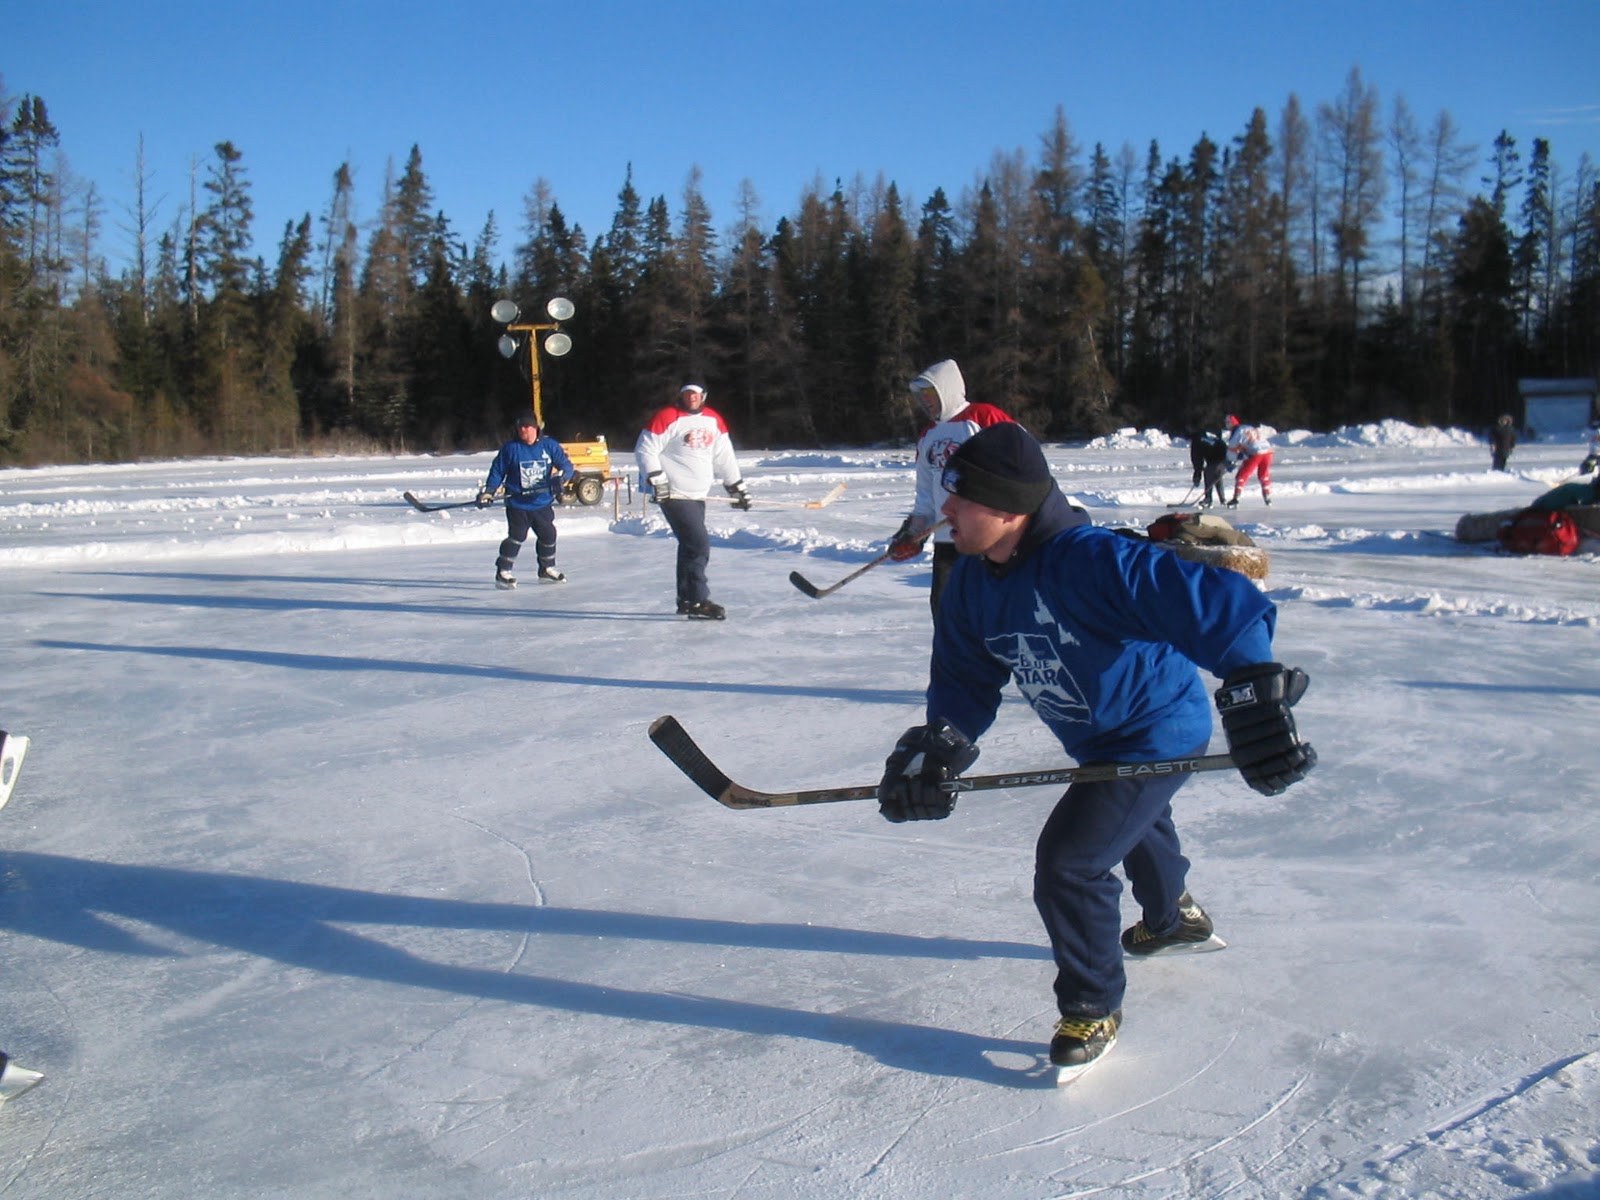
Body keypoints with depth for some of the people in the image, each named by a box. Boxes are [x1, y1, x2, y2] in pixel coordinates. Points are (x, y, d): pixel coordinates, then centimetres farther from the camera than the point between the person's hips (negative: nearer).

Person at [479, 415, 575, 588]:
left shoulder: (549, 445, 0)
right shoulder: (510, 448, -3)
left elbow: (566, 465, -2)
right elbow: (497, 471, 1)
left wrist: (560, 476, -23)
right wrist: (487, 492, -5)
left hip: (543, 504, 3)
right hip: (518, 505, -3)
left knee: (548, 535, 12)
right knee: (516, 537, -11)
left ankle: (547, 570, 30)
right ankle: (502, 573, -2)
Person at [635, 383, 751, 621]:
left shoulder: (714, 420, 10)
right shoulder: (667, 418, -11)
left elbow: (724, 457, 17)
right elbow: (645, 450, -11)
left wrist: (736, 486, 16)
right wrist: (656, 480, -19)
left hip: (697, 495, 8)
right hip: (673, 494, -8)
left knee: (692, 545, 14)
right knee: (699, 544, -14)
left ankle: (686, 600, 25)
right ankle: (696, 601, -8)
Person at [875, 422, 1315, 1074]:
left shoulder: (1092, 559, -37)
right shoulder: (972, 582, -11)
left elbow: (1219, 605, -42)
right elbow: (965, 677, -5)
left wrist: (1254, 697, -51)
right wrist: (937, 745, -24)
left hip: (1158, 734, -9)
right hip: (1099, 739, 10)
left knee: (1069, 860, -16)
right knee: (1134, 824, 34)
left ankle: (1093, 1008, 8)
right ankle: (1176, 920, 67)